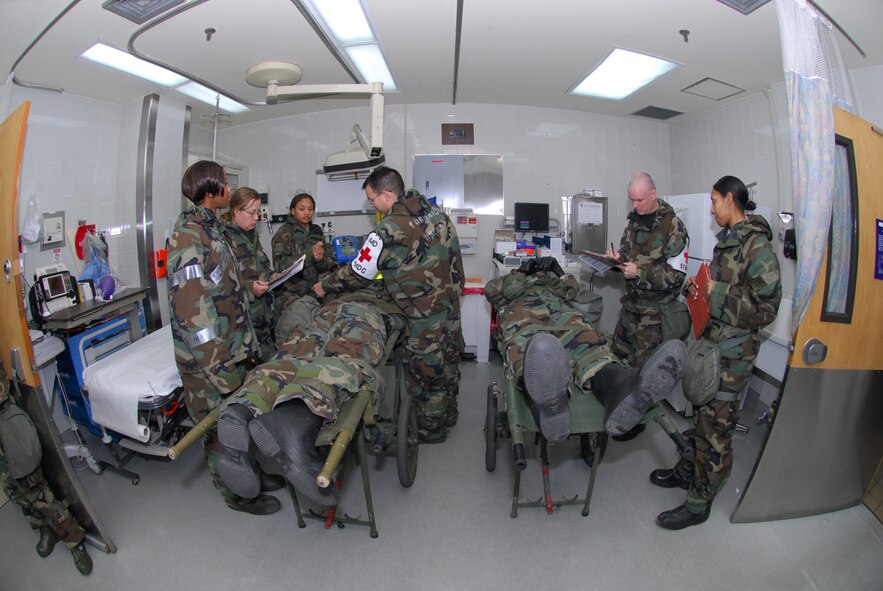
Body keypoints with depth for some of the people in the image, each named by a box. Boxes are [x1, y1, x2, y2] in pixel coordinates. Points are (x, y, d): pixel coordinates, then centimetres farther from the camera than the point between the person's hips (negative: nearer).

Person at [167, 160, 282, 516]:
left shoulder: (209, 229, 10)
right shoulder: (189, 236, -19)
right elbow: (193, 310, -24)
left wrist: (249, 345, 17)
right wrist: (223, 373, -23)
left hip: (234, 350, 8)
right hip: (210, 363, -8)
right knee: (222, 430, 11)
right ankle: (236, 494, 31)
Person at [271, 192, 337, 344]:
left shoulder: (316, 232, 12)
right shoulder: (284, 233, -1)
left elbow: (329, 262, 7)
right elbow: (280, 265, -14)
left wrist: (320, 260, -15)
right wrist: (309, 254, -22)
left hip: (314, 292, 4)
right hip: (292, 295, -4)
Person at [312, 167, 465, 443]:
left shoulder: (388, 230, -19)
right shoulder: (437, 213, 3)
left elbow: (358, 272, -10)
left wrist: (326, 286, 6)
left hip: (426, 313, -8)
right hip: (451, 303, 8)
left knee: (425, 372, 9)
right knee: (446, 363, 22)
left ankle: (431, 430, 28)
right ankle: (447, 415, 42)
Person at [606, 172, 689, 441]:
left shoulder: (673, 227, -15)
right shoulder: (634, 220, 7)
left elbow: (676, 275, -17)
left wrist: (640, 273, -25)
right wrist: (618, 257, -2)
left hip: (656, 308, -7)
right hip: (632, 300, 7)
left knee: (643, 365, 1)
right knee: (619, 353, 15)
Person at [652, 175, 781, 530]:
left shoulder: (757, 247, -16)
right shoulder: (728, 240, 10)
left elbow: (765, 309, -19)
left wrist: (717, 293, -20)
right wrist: (698, 287, 4)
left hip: (733, 353, -8)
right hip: (710, 341, 8)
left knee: (715, 427, 2)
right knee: (700, 414, 21)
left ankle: (699, 503, 16)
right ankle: (688, 471, 39)